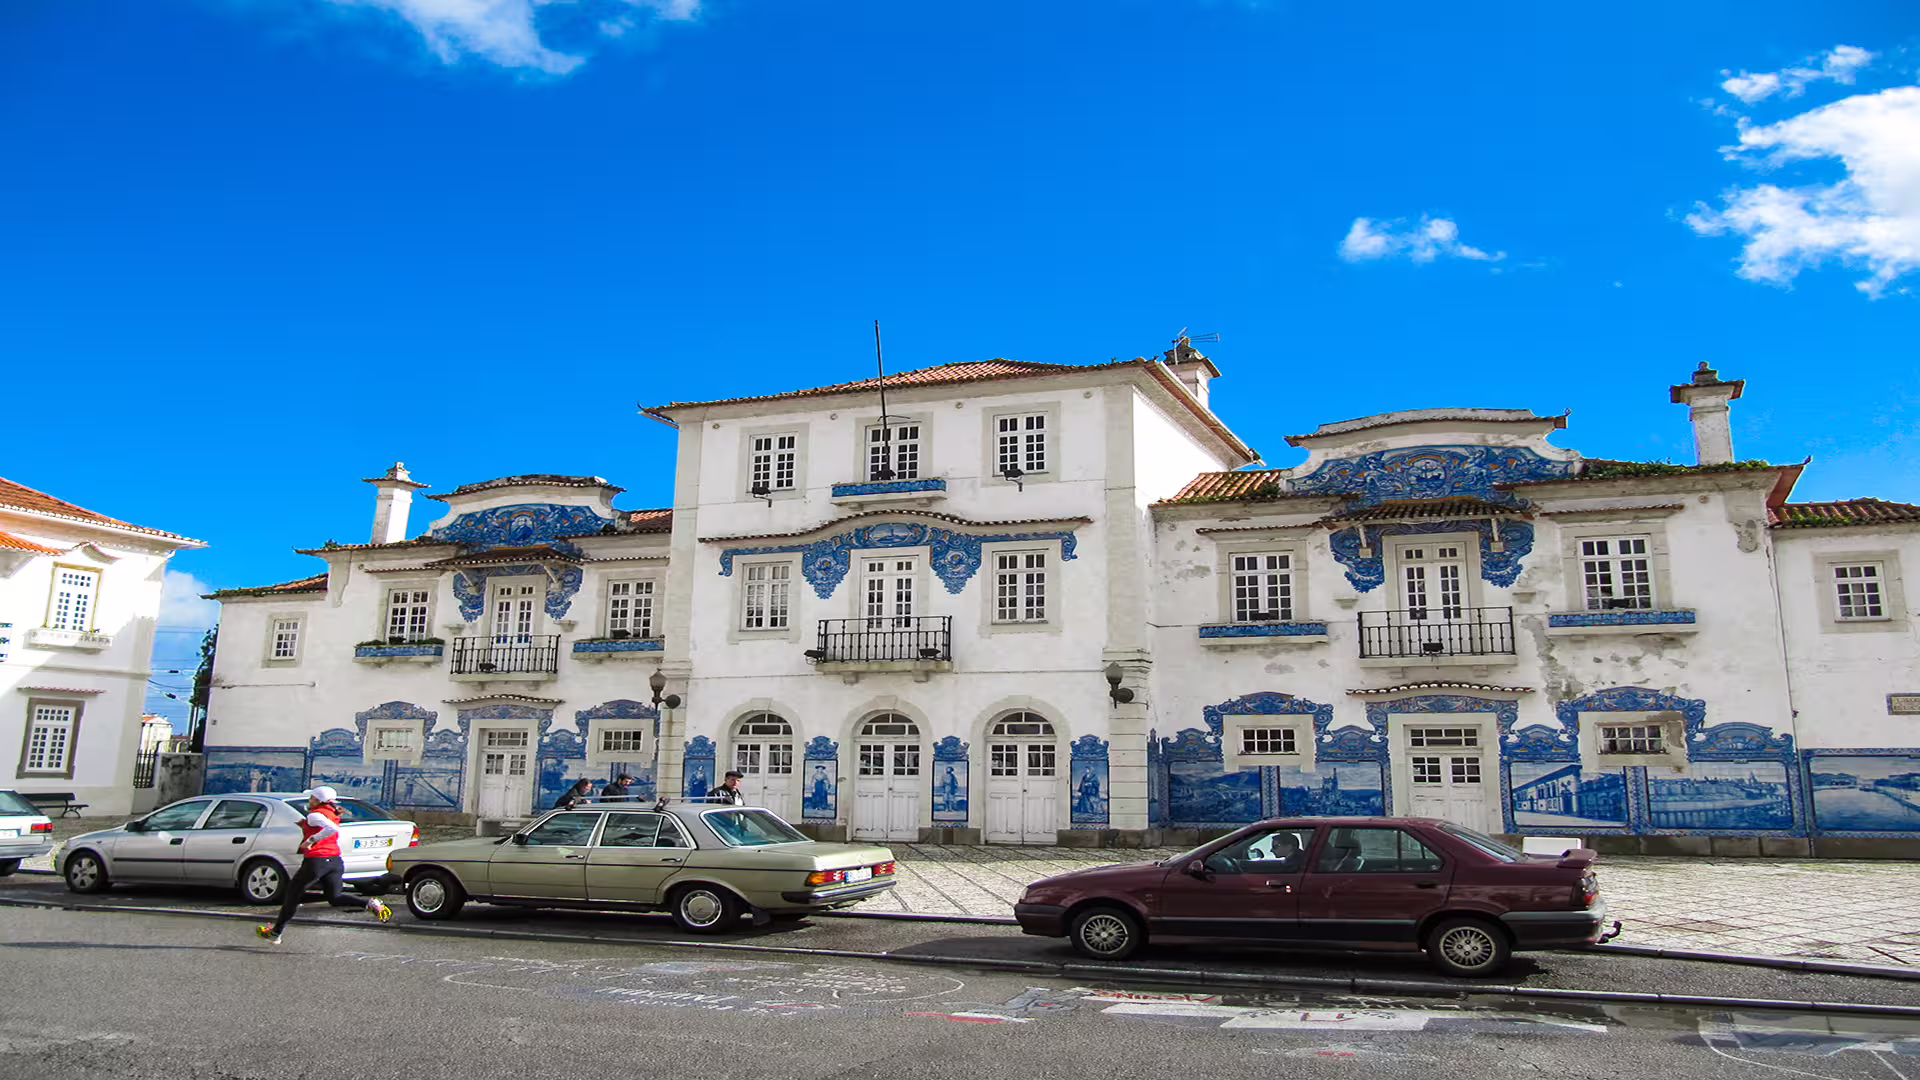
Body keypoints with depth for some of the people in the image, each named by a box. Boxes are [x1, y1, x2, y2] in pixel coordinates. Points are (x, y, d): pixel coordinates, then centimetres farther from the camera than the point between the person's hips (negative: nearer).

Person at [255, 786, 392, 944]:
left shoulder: (314, 815, -10)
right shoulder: (333, 815, 16)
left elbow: (332, 829, -28)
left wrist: (311, 840, -21)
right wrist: (305, 828, 17)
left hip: (316, 861, -7)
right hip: (335, 861, 7)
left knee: (292, 893, 11)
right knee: (334, 898, 7)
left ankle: (275, 932, 19)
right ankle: (370, 904, -14)